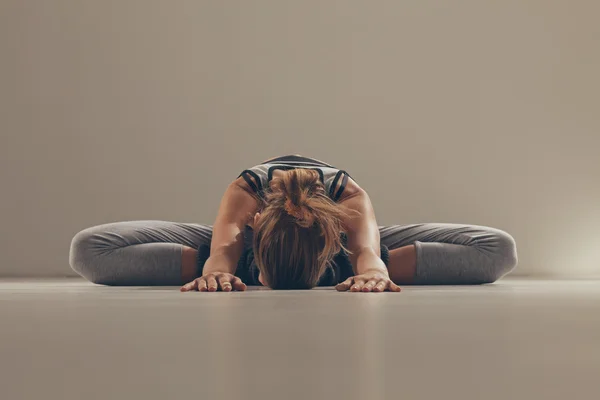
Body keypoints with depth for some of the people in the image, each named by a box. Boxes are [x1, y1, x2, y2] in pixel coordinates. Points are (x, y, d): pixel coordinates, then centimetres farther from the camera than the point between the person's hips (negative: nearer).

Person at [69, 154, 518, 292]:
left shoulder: (351, 197, -41)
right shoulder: (244, 192, -41)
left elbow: (365, 246, -53)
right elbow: (225, 243, -53)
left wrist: (372, 268, -74)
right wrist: (217, 269, -74)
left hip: (335, 247, 0)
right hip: (256, 239, 0)